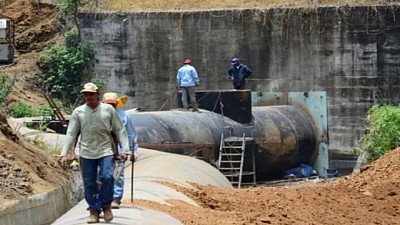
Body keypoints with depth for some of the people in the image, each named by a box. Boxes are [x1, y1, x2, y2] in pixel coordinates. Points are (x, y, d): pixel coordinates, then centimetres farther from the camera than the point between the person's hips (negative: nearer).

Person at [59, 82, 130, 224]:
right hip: (86, 153, 2)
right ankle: (94, 211, 14)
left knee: (107, 177, -17)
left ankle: (106, 206, 4)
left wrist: (124, 149, -3)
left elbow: (120, 131, 5)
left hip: (106, 152, -1)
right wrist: (64, 154, -2)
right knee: (89, 184, 3)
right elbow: (71, 134, 5)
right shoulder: (78, 112, 4)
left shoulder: (108, 110, 3)